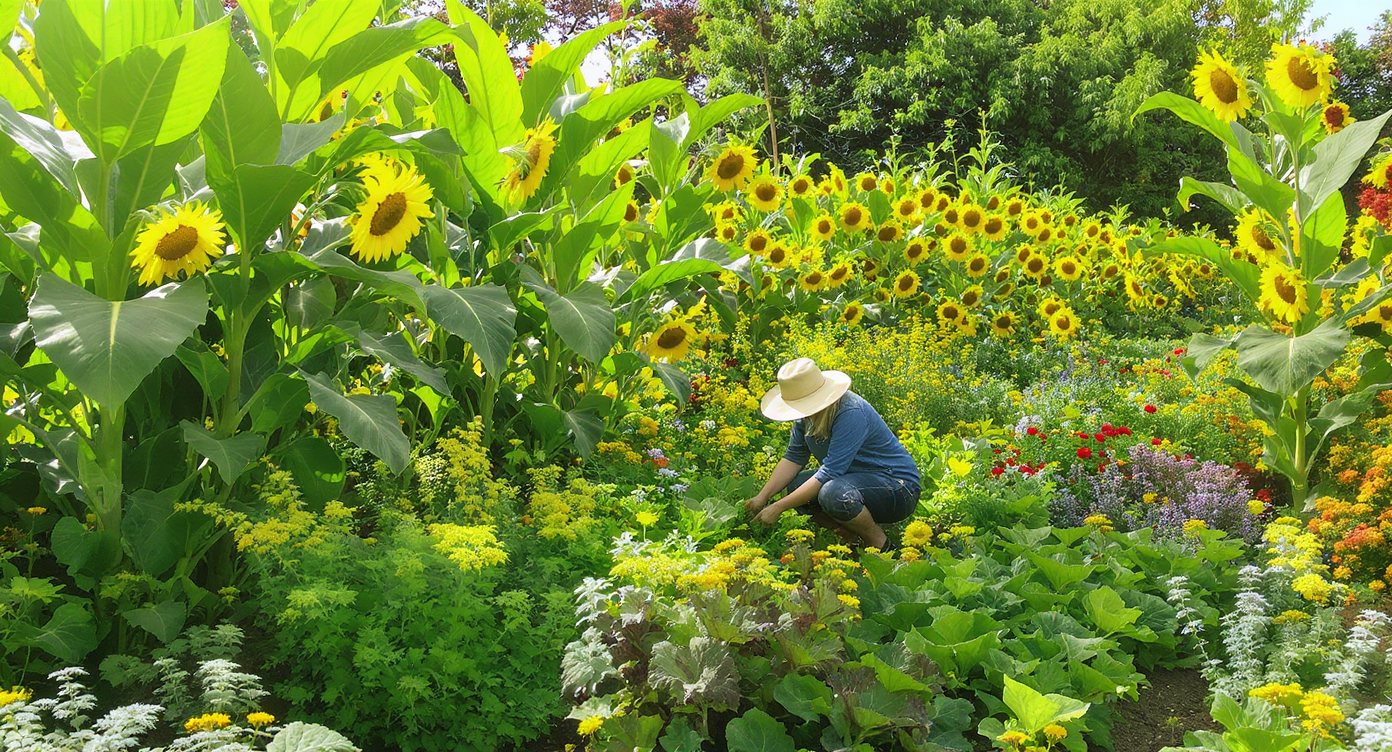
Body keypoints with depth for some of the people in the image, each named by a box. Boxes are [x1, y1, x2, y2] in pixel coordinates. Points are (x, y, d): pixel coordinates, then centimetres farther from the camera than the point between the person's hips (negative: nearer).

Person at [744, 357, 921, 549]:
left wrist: (779, 507, -27)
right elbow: (794, 457, 3)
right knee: (793, 487, -7)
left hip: (899, 487, -9)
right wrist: (763, 496, -10)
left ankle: (880, 543, -7)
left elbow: (830, 472, -31)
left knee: (834, 494, -35)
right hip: (859, 479, 9)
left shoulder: (851, 413, -28)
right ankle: (856, 539, 3)